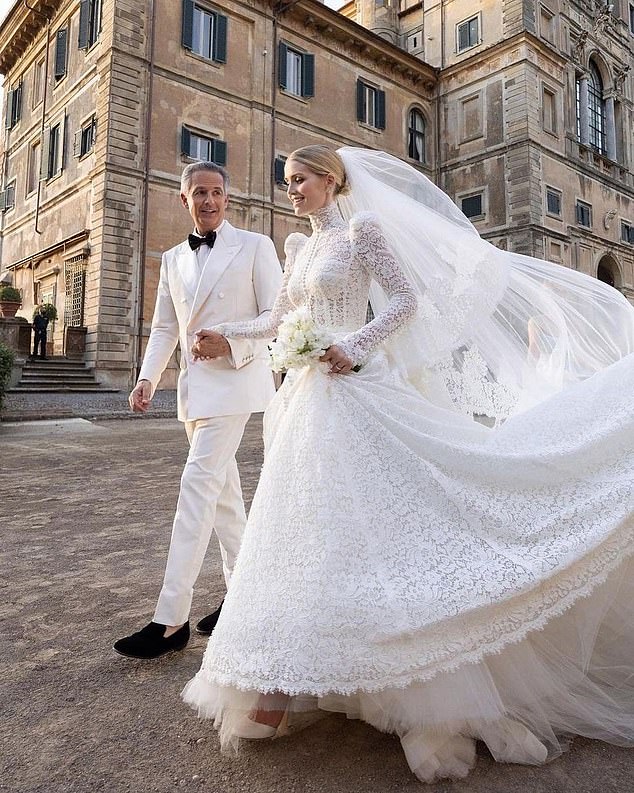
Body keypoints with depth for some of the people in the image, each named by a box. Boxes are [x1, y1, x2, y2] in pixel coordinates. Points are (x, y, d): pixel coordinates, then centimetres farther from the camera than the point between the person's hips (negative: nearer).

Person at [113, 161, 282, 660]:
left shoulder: (255, 246, 1)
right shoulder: (172, 259, 17)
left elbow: (276, 313, -4)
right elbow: (164, 328, 16)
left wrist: (234, 344, -19)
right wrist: (148, 378, 2)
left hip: (234, 380, -7)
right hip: (193, 383, 7)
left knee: (199, 486, -13)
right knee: (223, 487, 11)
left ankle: (171, 621, -8)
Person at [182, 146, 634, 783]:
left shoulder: (363, 228, -2)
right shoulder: (298, 246, 20)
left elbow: (406, 299, -8)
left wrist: (355, 345, -18)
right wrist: (225, 331, 22)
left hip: (350, 395, -8)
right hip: (304, 398, 8)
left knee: (364, 514, -7)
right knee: (300, 524, 8)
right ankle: (284, 676, 19)